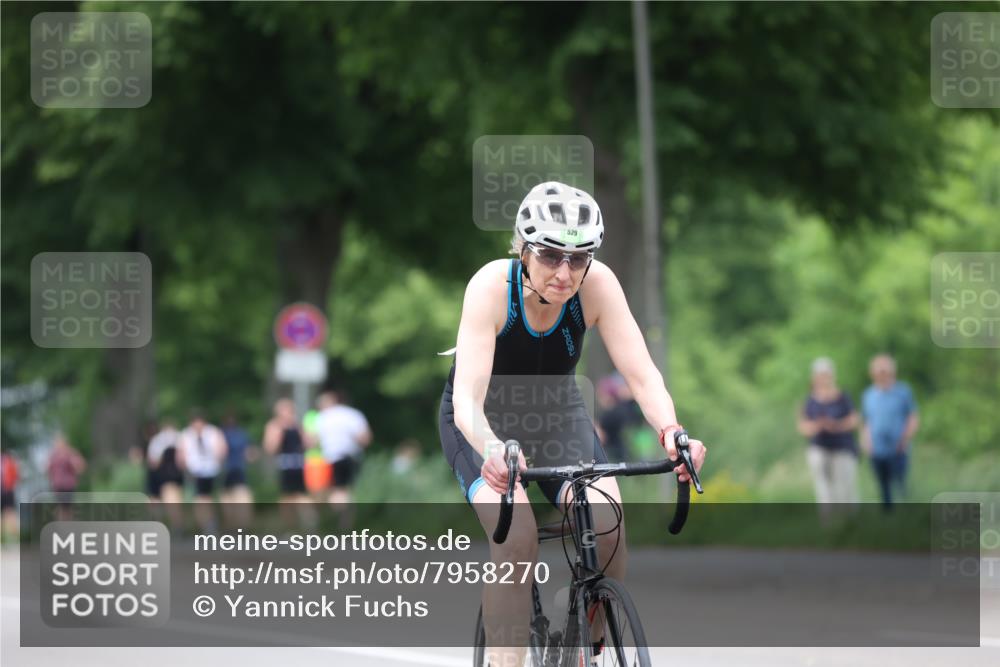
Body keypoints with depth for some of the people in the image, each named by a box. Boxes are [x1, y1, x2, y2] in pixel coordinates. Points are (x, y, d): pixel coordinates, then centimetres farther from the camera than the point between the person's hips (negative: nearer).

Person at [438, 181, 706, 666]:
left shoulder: (597, 285, -24)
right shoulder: (492, 286, -31)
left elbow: (641, 374, -27)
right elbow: (468, 398, -40)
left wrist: (670, 432, -48)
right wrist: (491, 449, -61)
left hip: (555, 412, 3)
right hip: (483, 420, -3)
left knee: (607, 526, -22)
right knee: (518, 534, -29)